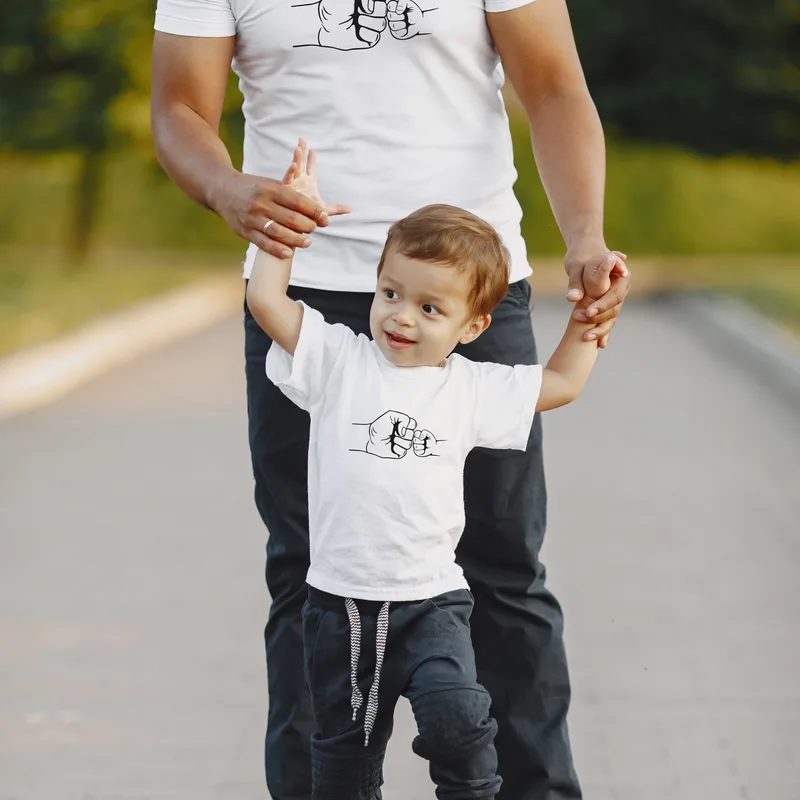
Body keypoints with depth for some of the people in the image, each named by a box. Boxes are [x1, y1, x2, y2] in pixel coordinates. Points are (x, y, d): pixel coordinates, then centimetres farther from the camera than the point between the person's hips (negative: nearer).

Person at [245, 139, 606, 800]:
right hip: (341, 601, 1)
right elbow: (266, 299, -8)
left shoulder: (471, 389, 3)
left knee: (455, 713, -25)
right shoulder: (337, 360, -1)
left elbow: (561, 383, 15)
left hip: (430, 601, -1)